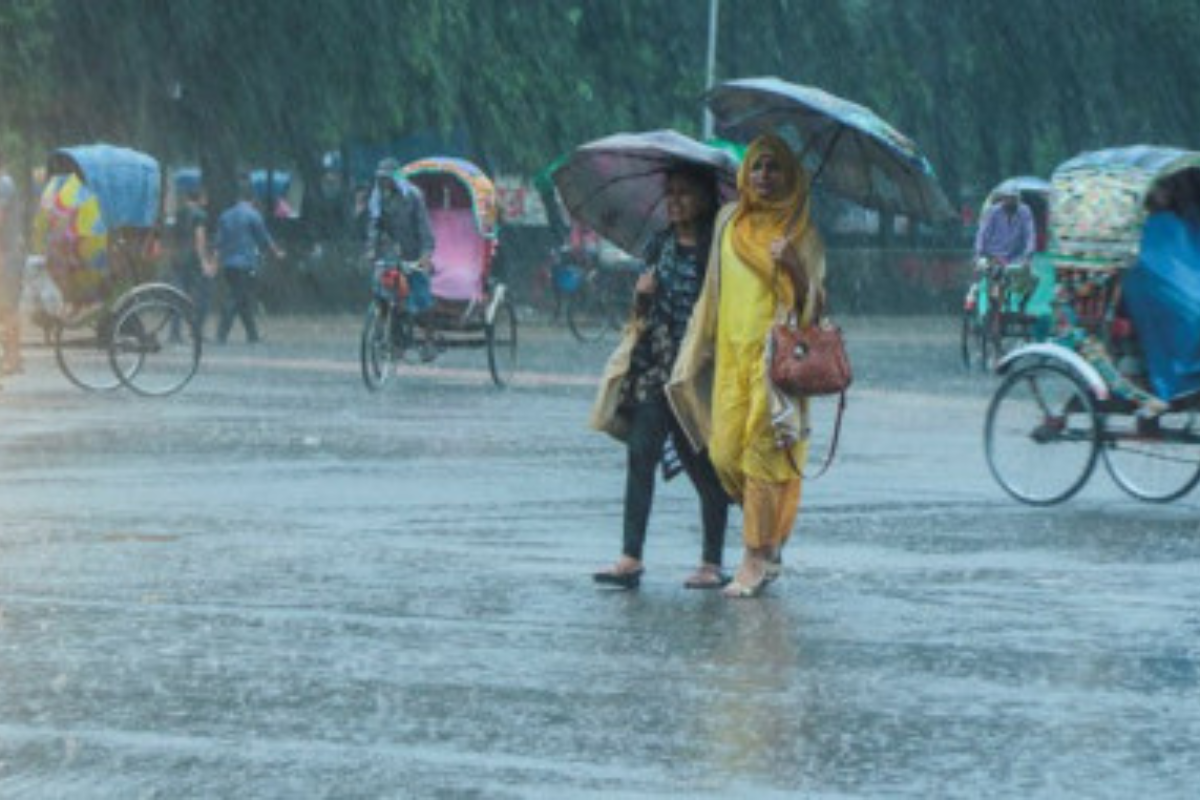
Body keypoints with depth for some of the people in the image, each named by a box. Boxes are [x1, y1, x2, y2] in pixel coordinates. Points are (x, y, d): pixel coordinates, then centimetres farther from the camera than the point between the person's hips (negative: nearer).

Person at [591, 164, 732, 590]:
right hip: (656, 364, 4)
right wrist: (643, 295, -2)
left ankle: (712, 563, 10)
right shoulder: (660, 245, 13)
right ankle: (631, 558, -9)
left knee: (704, 463, 1)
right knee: (641, 451, -6)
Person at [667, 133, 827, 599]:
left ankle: (758, 557, -5)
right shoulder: (728, 221, 13)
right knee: (724, 452, -2)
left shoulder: (800, 230, 1)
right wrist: (698, 349, 16)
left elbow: (812, 297, -4)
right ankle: (770, 536, 19)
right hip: (732, 351, 4)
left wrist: (793, 268, -23)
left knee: (764, 451, -9)